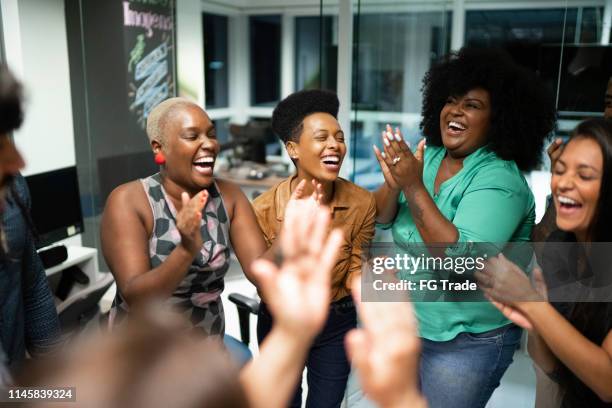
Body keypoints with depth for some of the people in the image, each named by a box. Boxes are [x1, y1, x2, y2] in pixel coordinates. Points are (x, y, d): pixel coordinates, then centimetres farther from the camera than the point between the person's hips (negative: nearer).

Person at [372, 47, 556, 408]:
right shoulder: (427, 155, -3)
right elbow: (381, 218, -2)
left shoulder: (499, 179, -20)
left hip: (467, 343, -6)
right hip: (407, 325, 6)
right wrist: (394, 182, -23)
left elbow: (462, 262, -30)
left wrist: (413, 187, -33)